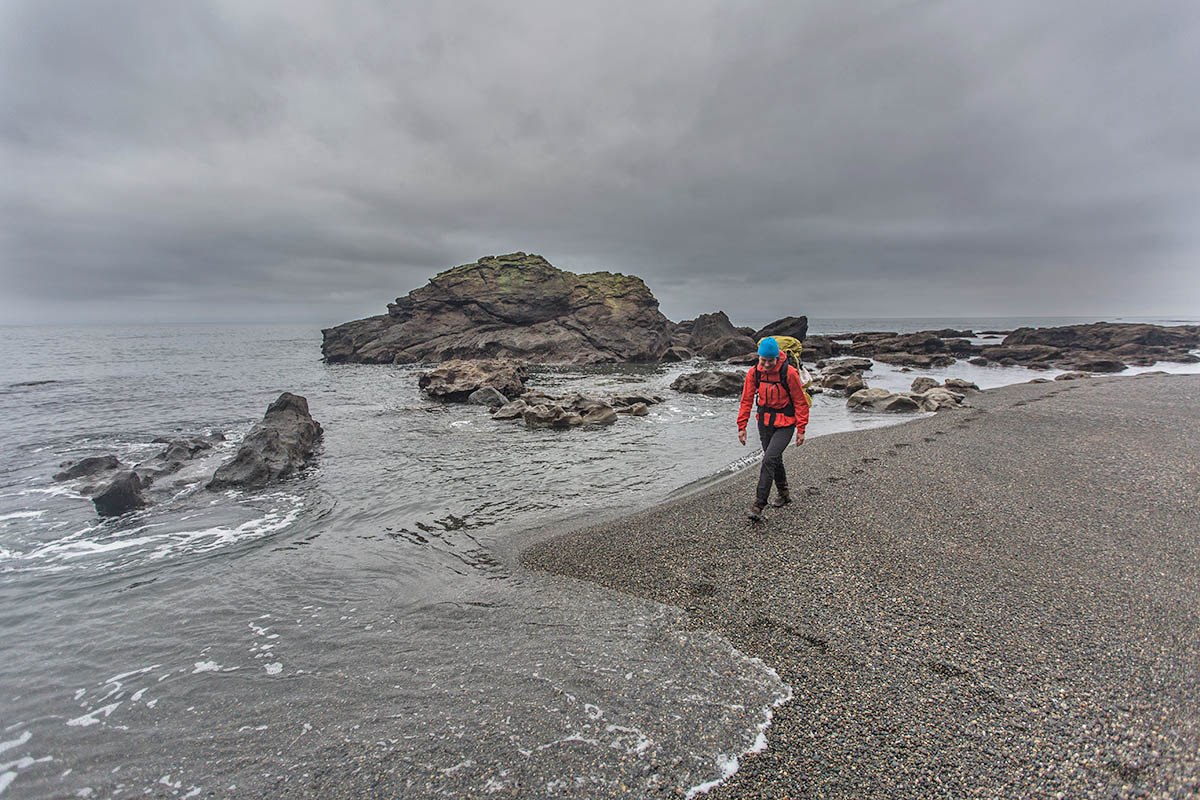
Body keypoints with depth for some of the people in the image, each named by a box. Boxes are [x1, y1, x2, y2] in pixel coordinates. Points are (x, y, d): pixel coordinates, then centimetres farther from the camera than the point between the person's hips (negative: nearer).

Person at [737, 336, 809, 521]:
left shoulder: (789, 373, -18)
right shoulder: (754, 373, -7)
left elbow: (800, 402, -10)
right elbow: (746, 400, 1)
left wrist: (801, 429, -10)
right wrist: (742, 426, -3)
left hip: (785, 424, -5)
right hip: (765, 422, 5)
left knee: (769, 460, -16)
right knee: (775, 460, 18)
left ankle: (758, 506, -12)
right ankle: (783, 494, 40)